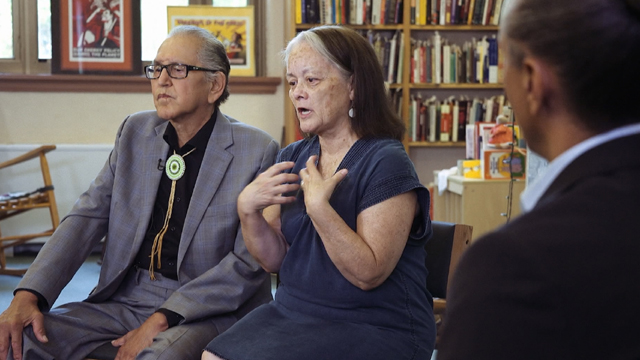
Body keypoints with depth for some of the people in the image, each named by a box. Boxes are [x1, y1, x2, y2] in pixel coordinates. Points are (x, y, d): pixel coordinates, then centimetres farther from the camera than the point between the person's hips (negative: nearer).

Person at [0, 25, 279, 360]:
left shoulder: (257, 150, -8)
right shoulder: (135, 131, 9)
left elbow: (248, 263, -12)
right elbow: (88, 216, 3)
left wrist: (161, 320, -19)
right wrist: (27, 295, -11)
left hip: (205, 309, -4)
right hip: (125, 298, 5)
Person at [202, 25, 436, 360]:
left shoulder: (386, 163, -13)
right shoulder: (293, 158, 9)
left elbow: (368, 274, -19)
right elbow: (274, 260, 7)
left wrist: (319, 208, -28)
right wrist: (248, 210, -12)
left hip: (375, 330, -6)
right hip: (292, 313, 6)